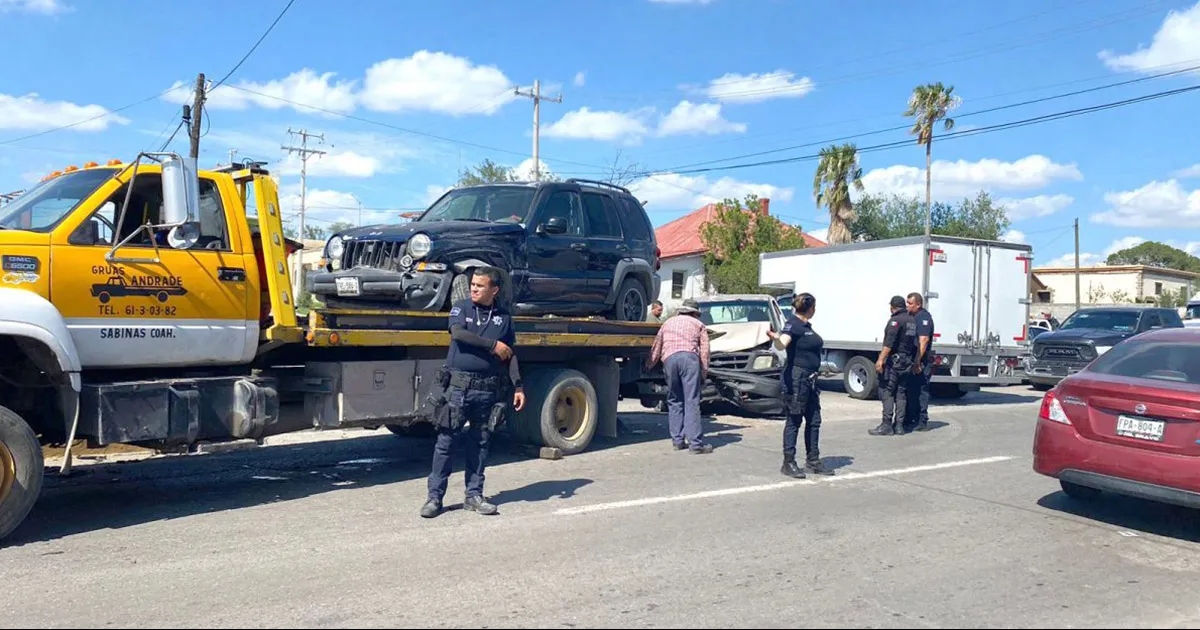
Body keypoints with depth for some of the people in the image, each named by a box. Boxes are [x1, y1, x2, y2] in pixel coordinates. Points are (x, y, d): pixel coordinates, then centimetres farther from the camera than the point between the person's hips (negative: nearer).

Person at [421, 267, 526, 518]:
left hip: (489, 390, 3)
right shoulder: (461, 307, 4)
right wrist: (493, 344, -14)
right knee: (446, 442, 0)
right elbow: (458, 333, -16)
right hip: (459, 385, -2)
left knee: (480, 444, 9)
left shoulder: (503, 316, 11)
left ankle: (474, 495, 19)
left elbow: (510, 355, 14)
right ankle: (435, 496, 8)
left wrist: (518, 387, 6)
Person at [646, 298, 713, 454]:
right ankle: (696, 443, -10)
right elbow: (704, 351, 14)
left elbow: (656, 348, 28)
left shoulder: (668, 322, 31)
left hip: (669, 359, 2)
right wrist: (704, 374, 15)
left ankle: (677, 440, 10)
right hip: (690, 358, -2)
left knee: (674, 401, 13)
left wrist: (648, 366, 38)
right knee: (691, 402, -6)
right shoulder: (698, 325, 24)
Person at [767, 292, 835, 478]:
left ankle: (813, 461, 23)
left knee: (814, 420, 13)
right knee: (794, 420, -5)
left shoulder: (806, 325, 15)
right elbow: (783, 343, -33)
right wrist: (775, 337, -53)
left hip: (810, 379, 10)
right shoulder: (793, 324, -14)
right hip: (796, 377, -10)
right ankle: (788, 463, 2)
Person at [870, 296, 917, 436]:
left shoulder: (895, 320, -11)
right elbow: (915, 344, 17)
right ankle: (899, 426, 11)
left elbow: (889, 343, -21)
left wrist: (881, 359, -22)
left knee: (887, 392, -5)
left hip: (893, 361, -8)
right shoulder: (912, 321, 14)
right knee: (901, 394, 10)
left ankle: (887, 425, -8)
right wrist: (914, 361, 23)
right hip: (907, 362, 8)